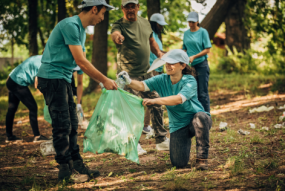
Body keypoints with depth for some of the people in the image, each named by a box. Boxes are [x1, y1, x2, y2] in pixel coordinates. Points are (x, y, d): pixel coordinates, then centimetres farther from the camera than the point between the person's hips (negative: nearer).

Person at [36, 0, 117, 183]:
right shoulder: (70, 25, -17)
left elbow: (83, 62, 17)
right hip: (52, 77, -10)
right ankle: (66, 169, -2)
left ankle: (77, 165, 17)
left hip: (64, 79, 10)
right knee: (62, 125, -8)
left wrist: (105, 80, 8)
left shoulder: (81, 30, 15)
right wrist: (105, 80, -14)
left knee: (71, 125, 11)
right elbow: (81, 61, -19)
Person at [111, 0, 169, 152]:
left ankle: (161, 140, 21)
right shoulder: (119, 25, -11)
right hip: (129, 75, -6)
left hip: (146, 72, 6)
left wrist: (158, 52, 8)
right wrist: (117, 37, -59)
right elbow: (115, 33, -36)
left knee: (156, 105, 9)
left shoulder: (145, 23, 9)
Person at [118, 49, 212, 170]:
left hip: (196, 121, -4)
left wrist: (154, 101, -43)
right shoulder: (162, 80, -4)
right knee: (178, 163, -10)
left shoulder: (189, 81, -19)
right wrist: (129, 82, -39)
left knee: (200, 117, -41)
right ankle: (185, 142, 28)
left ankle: (202, 157, -22)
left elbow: (179, 99, -35)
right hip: (178, 126, 4)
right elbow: (142, 85, -18)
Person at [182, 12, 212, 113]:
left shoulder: (203, 32, -3)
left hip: (201, 65, -4)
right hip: (190, 66, 5)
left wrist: (194, 57, -16)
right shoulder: (186, 33, 11)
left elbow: (207, 49, -7)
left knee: (203, 93, -5)